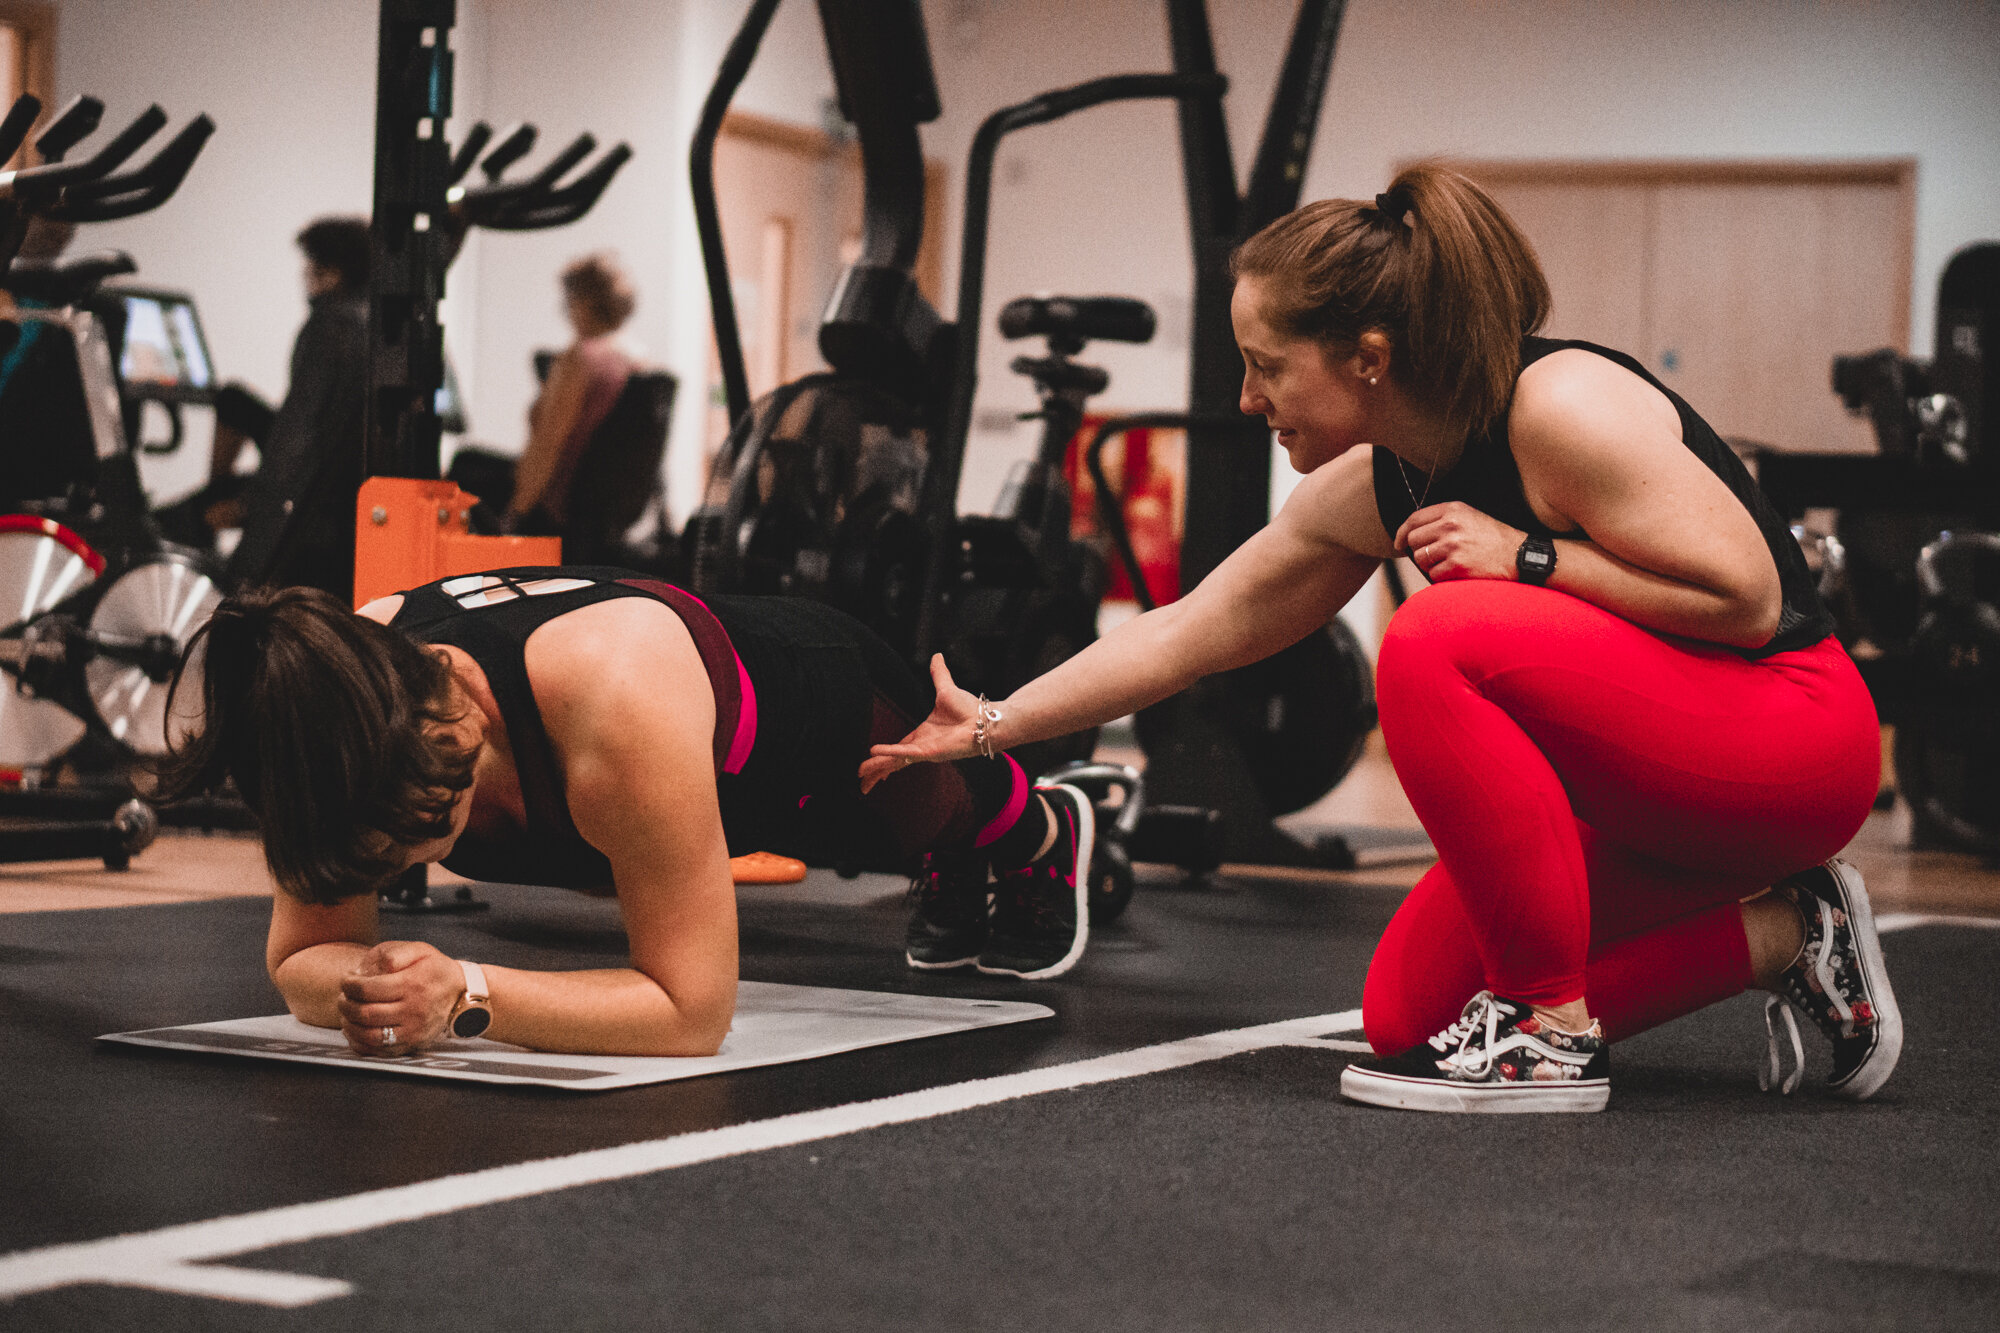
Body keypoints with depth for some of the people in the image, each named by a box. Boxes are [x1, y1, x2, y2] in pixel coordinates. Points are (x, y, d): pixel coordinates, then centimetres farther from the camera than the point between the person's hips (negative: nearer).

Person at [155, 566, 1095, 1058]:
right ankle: (950, 882, 76)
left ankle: (1048, 828, 71)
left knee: (948, 810, 35)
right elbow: (301, 957, -27)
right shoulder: (347, 711, -39)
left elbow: (693, 1011, -49)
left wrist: (469, 997, -59)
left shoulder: (617, 702, -55)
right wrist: (359, 988, -50)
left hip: (827, 700, -5)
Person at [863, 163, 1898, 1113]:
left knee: (1437, 640, -29)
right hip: (1643, 795, 9)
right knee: (1407, 1013, 4)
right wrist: (995, 724, 10)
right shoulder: (1365, 494, 0)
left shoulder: (1562, 406, -24)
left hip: (1791, 735, -9)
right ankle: (1777, 935, 11)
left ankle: (1554, 1034, -19)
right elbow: (1193, 631, 9)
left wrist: (1527, 556, -24)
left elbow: (1746, 595, -25)